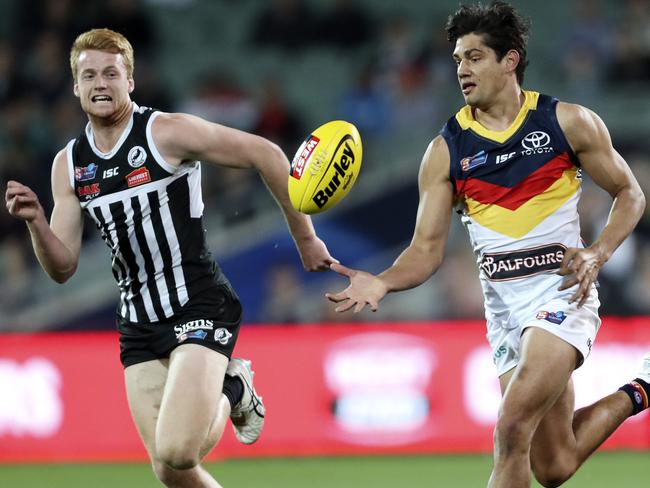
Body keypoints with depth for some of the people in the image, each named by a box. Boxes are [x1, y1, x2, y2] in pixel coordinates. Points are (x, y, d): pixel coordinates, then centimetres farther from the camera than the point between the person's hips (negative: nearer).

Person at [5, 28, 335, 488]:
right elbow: (63, 268, 7)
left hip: (201, 309, -5)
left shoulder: (168, 132, -10)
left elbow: (264, 153, -5)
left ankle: (232, 391, 10)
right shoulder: (68, 165, 7)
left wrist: (305, 238, -1)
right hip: (138, 325, 5)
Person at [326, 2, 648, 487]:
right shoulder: (447, 149, 2)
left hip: (562, 289, -4)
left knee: (512, 429, -23)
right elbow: (427, 249, 0)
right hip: (503, 306, 4)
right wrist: (382, 282, -20)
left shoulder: (568, 122, -3)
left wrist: (597, 255, -11)